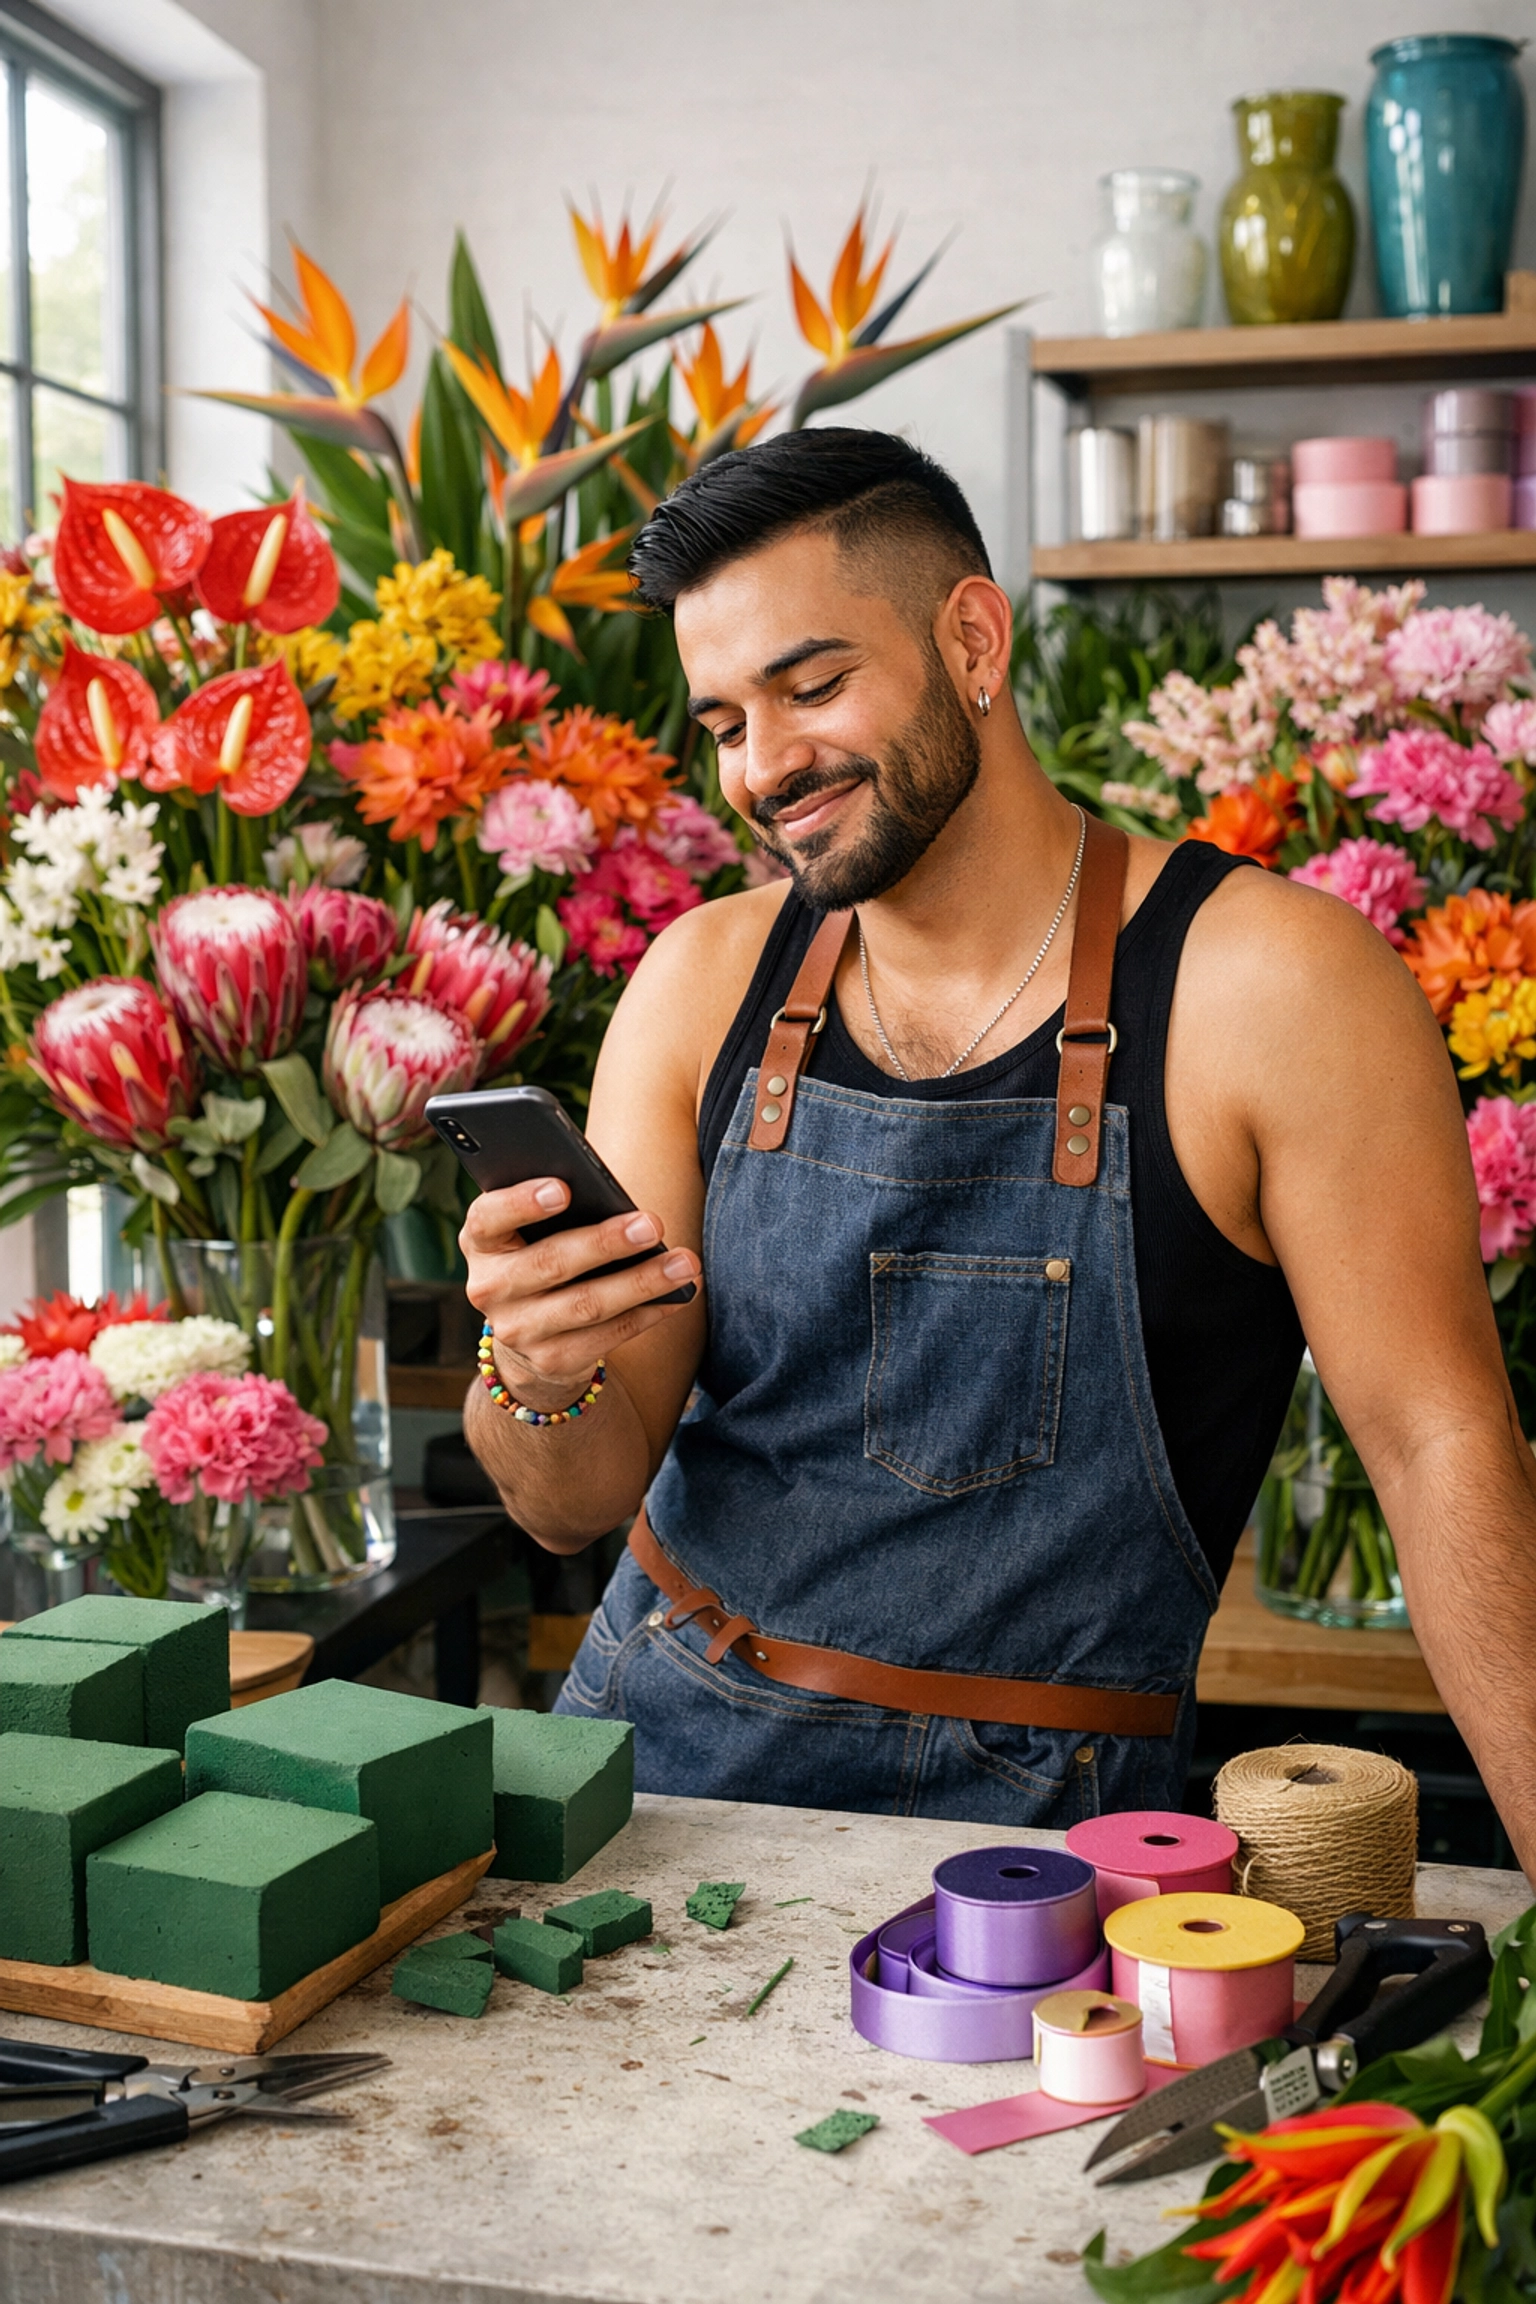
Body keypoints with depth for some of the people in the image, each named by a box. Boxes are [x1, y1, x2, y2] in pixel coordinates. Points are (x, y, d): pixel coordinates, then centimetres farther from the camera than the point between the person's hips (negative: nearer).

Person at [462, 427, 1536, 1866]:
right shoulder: (704, 985, 0)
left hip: (1030, 1813, -3)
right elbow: (579, 1502, 0)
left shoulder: (1264, 981, -12)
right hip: (657, 1744, 4)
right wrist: (539, 1388, -23)